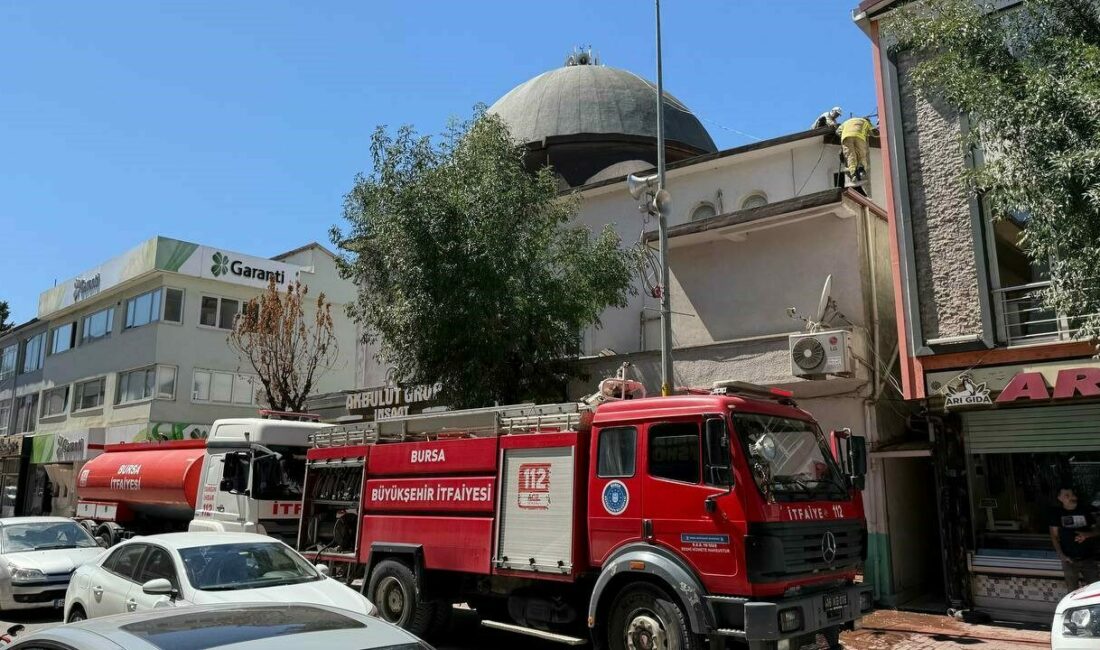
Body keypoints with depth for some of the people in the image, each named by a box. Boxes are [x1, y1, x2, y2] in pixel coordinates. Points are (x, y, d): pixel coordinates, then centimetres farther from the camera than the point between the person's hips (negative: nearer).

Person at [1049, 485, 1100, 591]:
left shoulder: (1085, 510, 2)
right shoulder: (1056, 513, -3)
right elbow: (1054, 536, -1)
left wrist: (1087, 535, -14)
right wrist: (1061, 555, -11)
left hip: (1089, 558, 1)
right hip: (1069, 559, -1)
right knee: (1073, 591, 6)